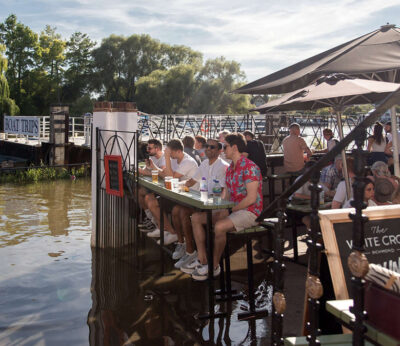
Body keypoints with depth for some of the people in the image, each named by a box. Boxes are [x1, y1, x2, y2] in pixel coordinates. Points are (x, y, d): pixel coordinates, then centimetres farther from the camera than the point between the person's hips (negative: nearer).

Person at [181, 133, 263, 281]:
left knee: (219, 226, -35)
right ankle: (202, 259, 3)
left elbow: (251, 198, -22)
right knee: (196, 217, 3)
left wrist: (229, 210, -18)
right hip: (232, 209, 10)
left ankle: (214, 266, -14)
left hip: (249, 212, -10)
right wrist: (221, 210, -1)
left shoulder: (249, 167, -16)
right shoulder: (230, 168, 13)